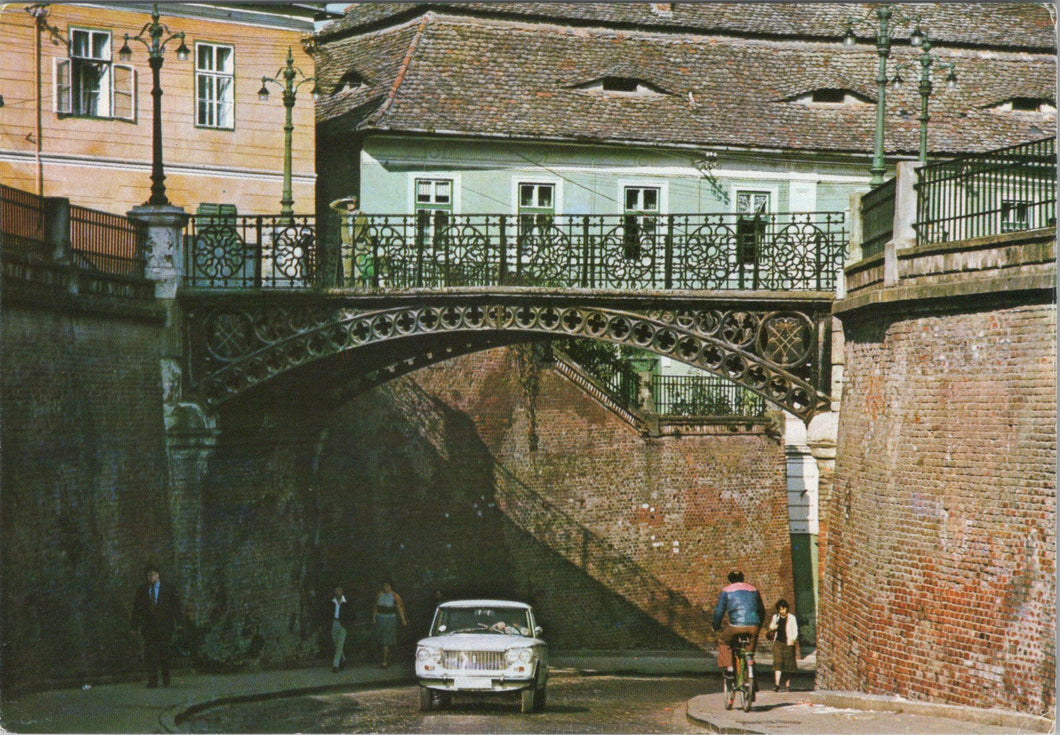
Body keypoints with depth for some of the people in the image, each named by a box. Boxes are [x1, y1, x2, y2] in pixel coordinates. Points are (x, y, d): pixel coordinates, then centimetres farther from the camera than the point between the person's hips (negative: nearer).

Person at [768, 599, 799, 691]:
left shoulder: (791, 618, 3)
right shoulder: (775, 617, 10)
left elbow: (795, 631, 4)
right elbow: (771, 626, 22)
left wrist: (792, 639, -14)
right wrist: (772, 628, -2)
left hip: (788, 643, -1)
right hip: (778, 642, 1)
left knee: (788, 664, 2)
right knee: (777, 662, -11)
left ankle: (787, 685, 11)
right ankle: (776, 684, -18)